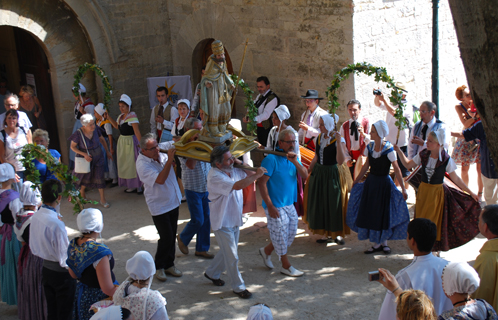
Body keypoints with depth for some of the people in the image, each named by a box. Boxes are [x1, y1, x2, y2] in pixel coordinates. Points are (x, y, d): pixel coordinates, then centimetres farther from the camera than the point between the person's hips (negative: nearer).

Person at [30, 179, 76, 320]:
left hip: (45, 269, 8)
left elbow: (33, 247, 8)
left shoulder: (36, 216, -5)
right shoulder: (56, 224, -29)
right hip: (61, 273, -7)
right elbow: (64, 257, -23)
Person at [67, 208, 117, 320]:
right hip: (99, 298, -8)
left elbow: (73, 274, 8)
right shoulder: (99, 252, -31)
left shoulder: (73, 245, -7)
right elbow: (107, 289, -29)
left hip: (81, 296, 8)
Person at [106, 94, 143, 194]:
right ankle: (131, 186, 24)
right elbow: (117, 126, 24)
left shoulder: (132, 116, -17)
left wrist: (141, 143, -29)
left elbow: (137, 131, -24)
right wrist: (108, 118, 16)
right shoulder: (121, 116, 9)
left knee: (133, 163, -3)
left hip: (131, 141, -9)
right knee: (124, 164, 13)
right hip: (122, 141, 9)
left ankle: (138, 186, 7)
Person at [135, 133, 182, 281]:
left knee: (172, 236, 14)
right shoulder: (142, 164, -22)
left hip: (173, 202, 7)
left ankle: (169, 265, 29)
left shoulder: (162, 149, -4)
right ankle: (159, 267, 18)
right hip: (159, 206, -7)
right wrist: (169, 160, -33)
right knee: (166, 237, -3)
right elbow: (160, 179, -31)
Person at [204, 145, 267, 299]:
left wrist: (240, 163, -6)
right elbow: (238, 186, -36)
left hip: (235, 220, 8)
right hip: (222, 223, -8)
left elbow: (248, 174, 9)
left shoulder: (233, 170, 0)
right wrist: (257, 175, -31)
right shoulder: (215, 177, -26)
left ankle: (212, 273, 44)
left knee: (227, 252, 23)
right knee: (232, 257, 2)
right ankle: (238, 287, 18)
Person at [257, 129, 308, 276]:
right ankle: (286, 267, 20)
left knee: (291, 232, 17)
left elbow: (305, 176, -3)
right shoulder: (271, 159, -17)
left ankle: (266, 251, 35)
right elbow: (262, 183, -20)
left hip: (289, 204, 8)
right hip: (276, 206, -8)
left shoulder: (293, 158, 7)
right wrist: (270, 206, -22)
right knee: (280, 235, 4)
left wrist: (295, 162, -21)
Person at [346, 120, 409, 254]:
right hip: (371, 182, 5)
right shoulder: (370, 147, -2)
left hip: (384, 183, -5)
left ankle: (384, 242, 23)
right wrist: (356, 181, 16)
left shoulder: (388, 149, -17)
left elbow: (397, 170, -15)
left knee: (383, 212, 5)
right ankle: (376, 243, 19)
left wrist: (403, 189, -16)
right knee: (370, 212, 7)